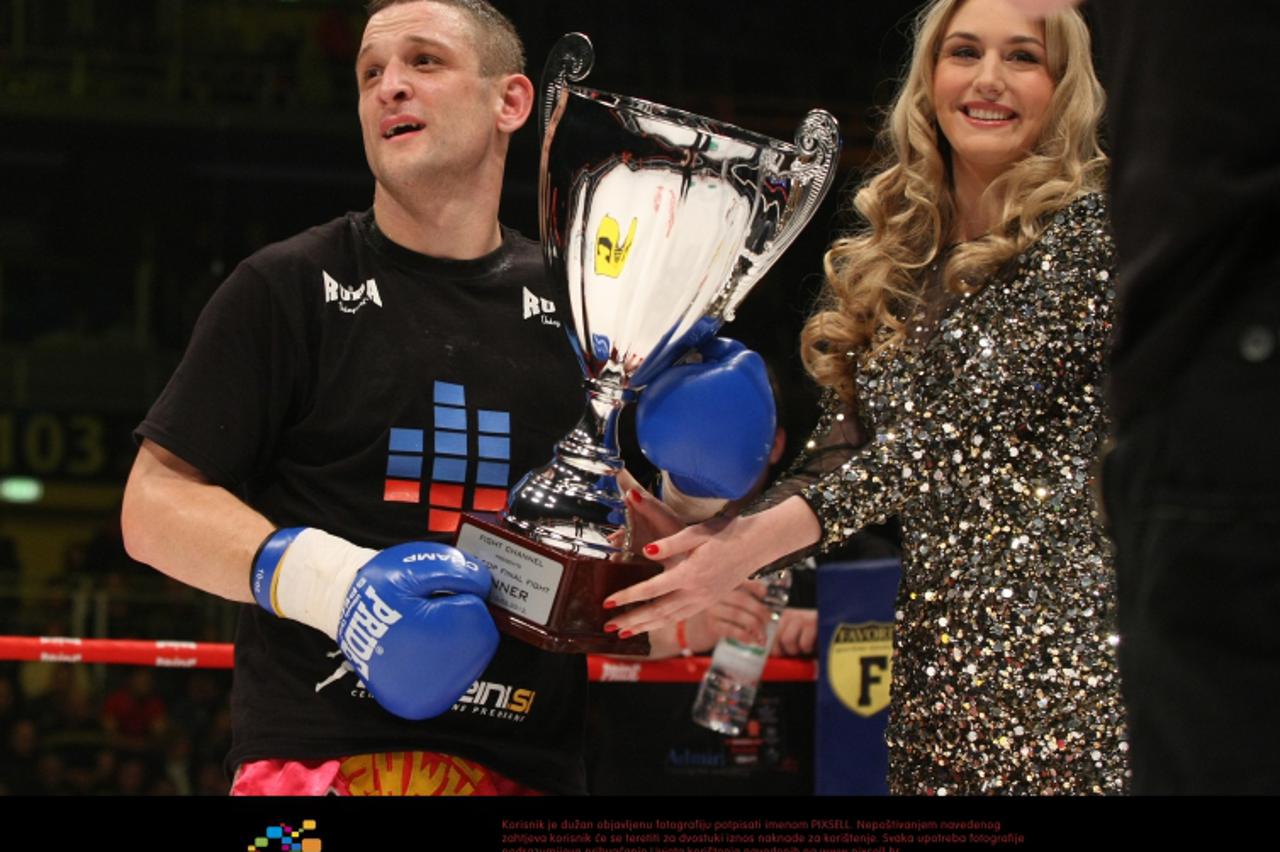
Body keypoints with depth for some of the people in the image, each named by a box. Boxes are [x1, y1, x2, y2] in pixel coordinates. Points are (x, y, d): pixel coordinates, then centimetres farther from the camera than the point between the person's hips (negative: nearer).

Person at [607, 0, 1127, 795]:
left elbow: (967, 427, -15)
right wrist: (721, 536, -8)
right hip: (929, 660, 5)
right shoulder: (888, 260, 15)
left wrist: (762, 538, -22)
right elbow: (845, 449, 12)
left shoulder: (1089, 230, -4)